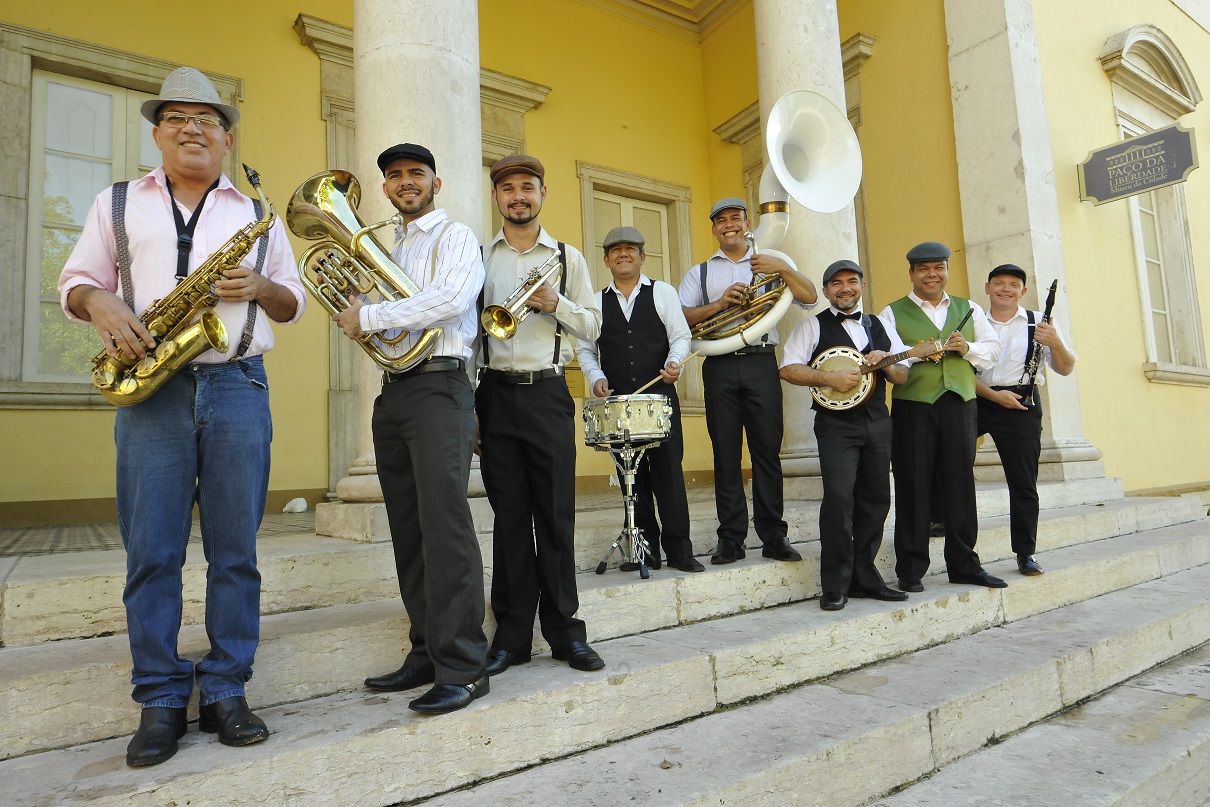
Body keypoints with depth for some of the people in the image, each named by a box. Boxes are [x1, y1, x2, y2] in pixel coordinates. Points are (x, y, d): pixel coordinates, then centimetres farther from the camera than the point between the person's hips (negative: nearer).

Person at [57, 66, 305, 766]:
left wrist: (261, 287, -6)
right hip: (150, 390, 1)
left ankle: (226, 691, 13)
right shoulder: (117, 204, 17)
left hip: (239, 390, 0)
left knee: (236, 551, 1)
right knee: (151, 553, 1)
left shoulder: (258, 214, 16)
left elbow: (295, 302, 15)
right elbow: (76, 281, 16)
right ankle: (161, 700, 13)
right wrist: (100, 303, -7)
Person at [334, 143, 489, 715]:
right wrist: (357, 314, 3)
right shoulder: (392, 252, 26)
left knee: (445, 526, -13)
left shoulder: (455, 237, 3)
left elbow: (451, 299, -17)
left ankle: (463, 668, -8)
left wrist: (369, 316, -10)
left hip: (438, 388, -8)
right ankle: (426, 653, 15)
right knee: (408, 530, 7)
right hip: (393, 393, 8)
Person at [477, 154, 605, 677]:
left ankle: (564, 630, 12)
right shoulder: (479, 258, 11)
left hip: (548, 392, -1)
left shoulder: (567, 257, 10)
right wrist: (468, 403, 2)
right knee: (509, 515, 4)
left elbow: (592, 327, 9)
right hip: (496, 393, 1)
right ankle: (513, 634, 14)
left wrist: (556, 303, -10)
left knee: (556, 513, 0)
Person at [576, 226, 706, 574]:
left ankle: (678, 548, 2)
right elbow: (584, 349, 13)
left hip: (660, 395, -2)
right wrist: (596, 376, -5)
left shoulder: (663, 292, 10)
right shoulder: (596, 301, 14)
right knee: (633, 475, 4)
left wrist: (675, 362, -15)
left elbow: (681, 335, 4)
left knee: (669, 469, -5)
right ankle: (646, 549, 13)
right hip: (617, 400, 2)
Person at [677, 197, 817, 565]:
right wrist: (719, 303, -10)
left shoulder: (769, 265, 17)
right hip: (719, 367, 0)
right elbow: (681, 317, 3)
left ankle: (773, 536, 7)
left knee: (767, 449, -1)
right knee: (726, 453, 1)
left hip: (761, 364, 0)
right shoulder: (698, 273, 17)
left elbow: (809, 298, 5)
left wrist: (783, 268, -8)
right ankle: (731, 538, 7)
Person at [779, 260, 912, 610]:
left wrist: (886, 364, -6)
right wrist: (830, 376, -17)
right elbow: (788, 369, -6)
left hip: (877, 421, 5)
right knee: (839, 496, -16)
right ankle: (835, 585, -5)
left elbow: (904, 375, 16)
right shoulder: (813, 326, 5)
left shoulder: (880, 326, 18)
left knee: (876, 499, 8)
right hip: (836, 423, -5)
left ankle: (863, 576, 23)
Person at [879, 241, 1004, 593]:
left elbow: (993, 349, 15)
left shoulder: (970, 309, 18)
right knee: (913, 488, 0)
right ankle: (911, 570, 9)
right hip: (912, 407, -3)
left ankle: (964, 564, 19)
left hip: (960, 405, 3)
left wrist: (967, 348, -4)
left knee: (961, 486, 6)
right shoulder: (893, 313, 6)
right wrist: (921, 352, -20)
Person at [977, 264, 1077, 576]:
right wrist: (994, 395, -12)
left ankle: (1025, 554, 13)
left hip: (1021, 405, -1)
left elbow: (1066, 369, 2)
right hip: (976, 400, 1)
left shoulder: (1038, 322, 6)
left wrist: (1055, 343, -19)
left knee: (1023, 483, 3)